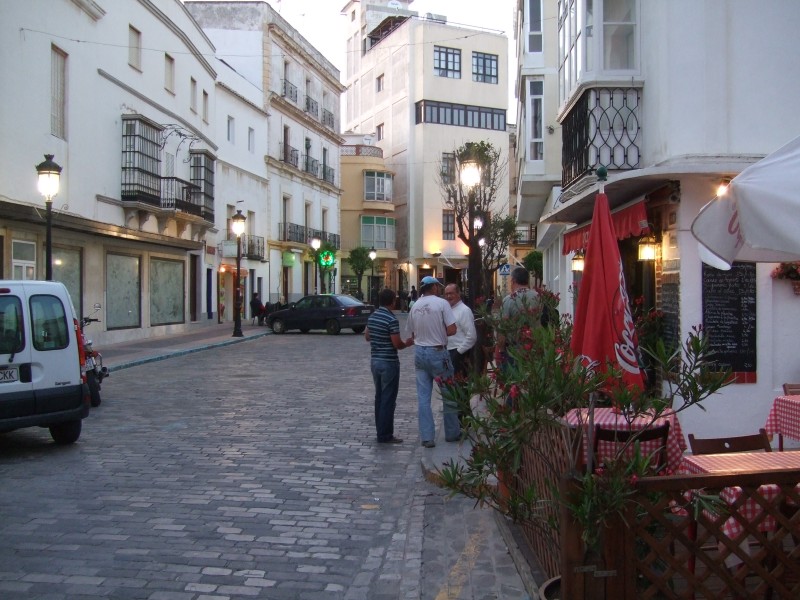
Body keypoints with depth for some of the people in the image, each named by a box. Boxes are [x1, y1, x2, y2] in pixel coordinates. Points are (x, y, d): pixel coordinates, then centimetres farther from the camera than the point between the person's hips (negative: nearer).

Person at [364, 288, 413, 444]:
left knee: (379, 397, 15)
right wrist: (408, 343, 1)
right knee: (388, 399, -2)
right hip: (389, 363, -8)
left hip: (375, 360, 8)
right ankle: (385, 435, 1)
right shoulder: (392, 320, -18)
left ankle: (381, 431, 21)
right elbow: (397, 344, -18)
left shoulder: (372, 317, 7)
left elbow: (367, 337, 18)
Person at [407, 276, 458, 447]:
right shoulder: (441, 303, -11)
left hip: (419, 352, 5)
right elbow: (451, 329, -14)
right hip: (438, 352, -5)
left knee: (423, 396, 6)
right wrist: (440, 333, 4)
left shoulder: (414, 306, 5)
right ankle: (452, 433, 18)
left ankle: (426, 437, 5)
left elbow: (413, 334, 11)